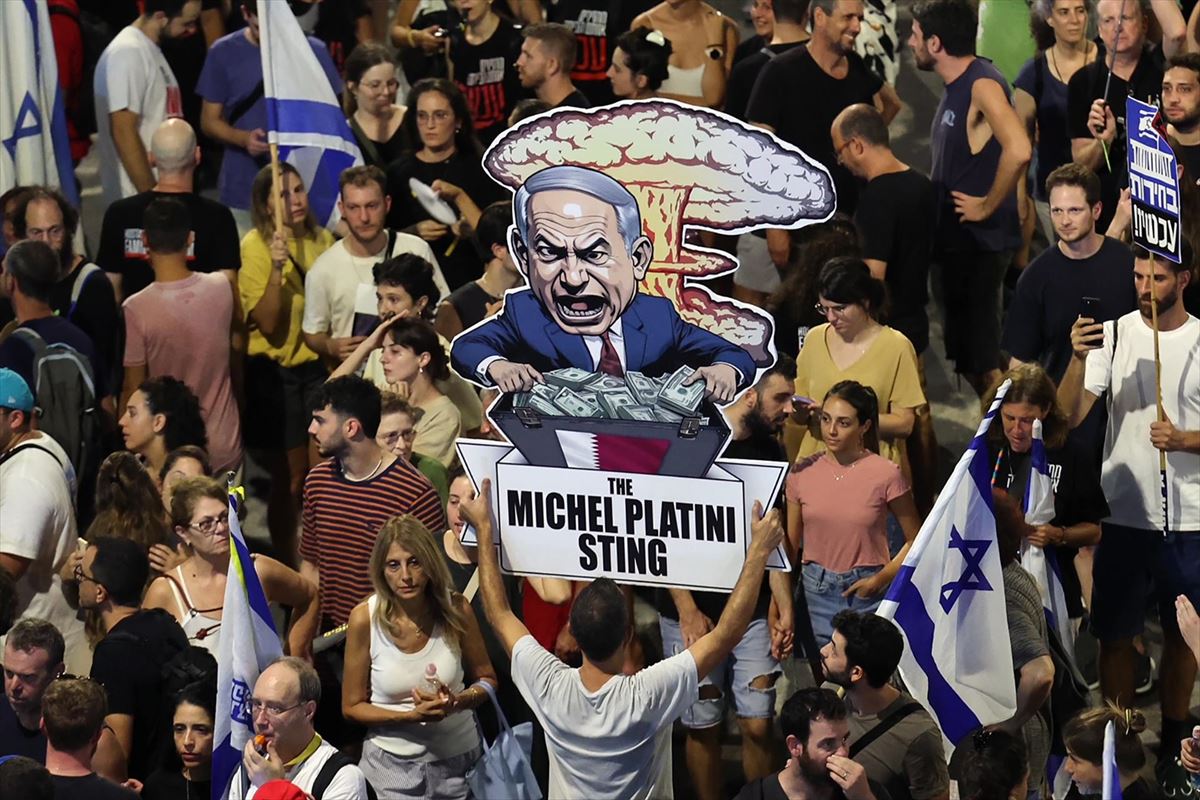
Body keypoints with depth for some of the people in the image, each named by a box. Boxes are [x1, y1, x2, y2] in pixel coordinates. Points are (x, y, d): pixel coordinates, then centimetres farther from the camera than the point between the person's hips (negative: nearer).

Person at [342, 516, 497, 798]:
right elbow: (353, 707, -6)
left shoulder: (455, 608, -11)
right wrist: (412, 716, -21)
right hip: (391, 761, -1)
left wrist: (457, 701, -18)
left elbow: (486, 679, 3)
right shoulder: (365, 618, -15)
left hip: (457, 756, 2)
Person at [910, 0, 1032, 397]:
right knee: (964, 351, 17)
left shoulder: (983, 85, -19)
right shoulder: (956, 85, 11)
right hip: (955, 235, 10)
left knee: (981, 354, -5)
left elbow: (1018, 151, -34)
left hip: (980, 240, -10)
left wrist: (988, 206, -24)